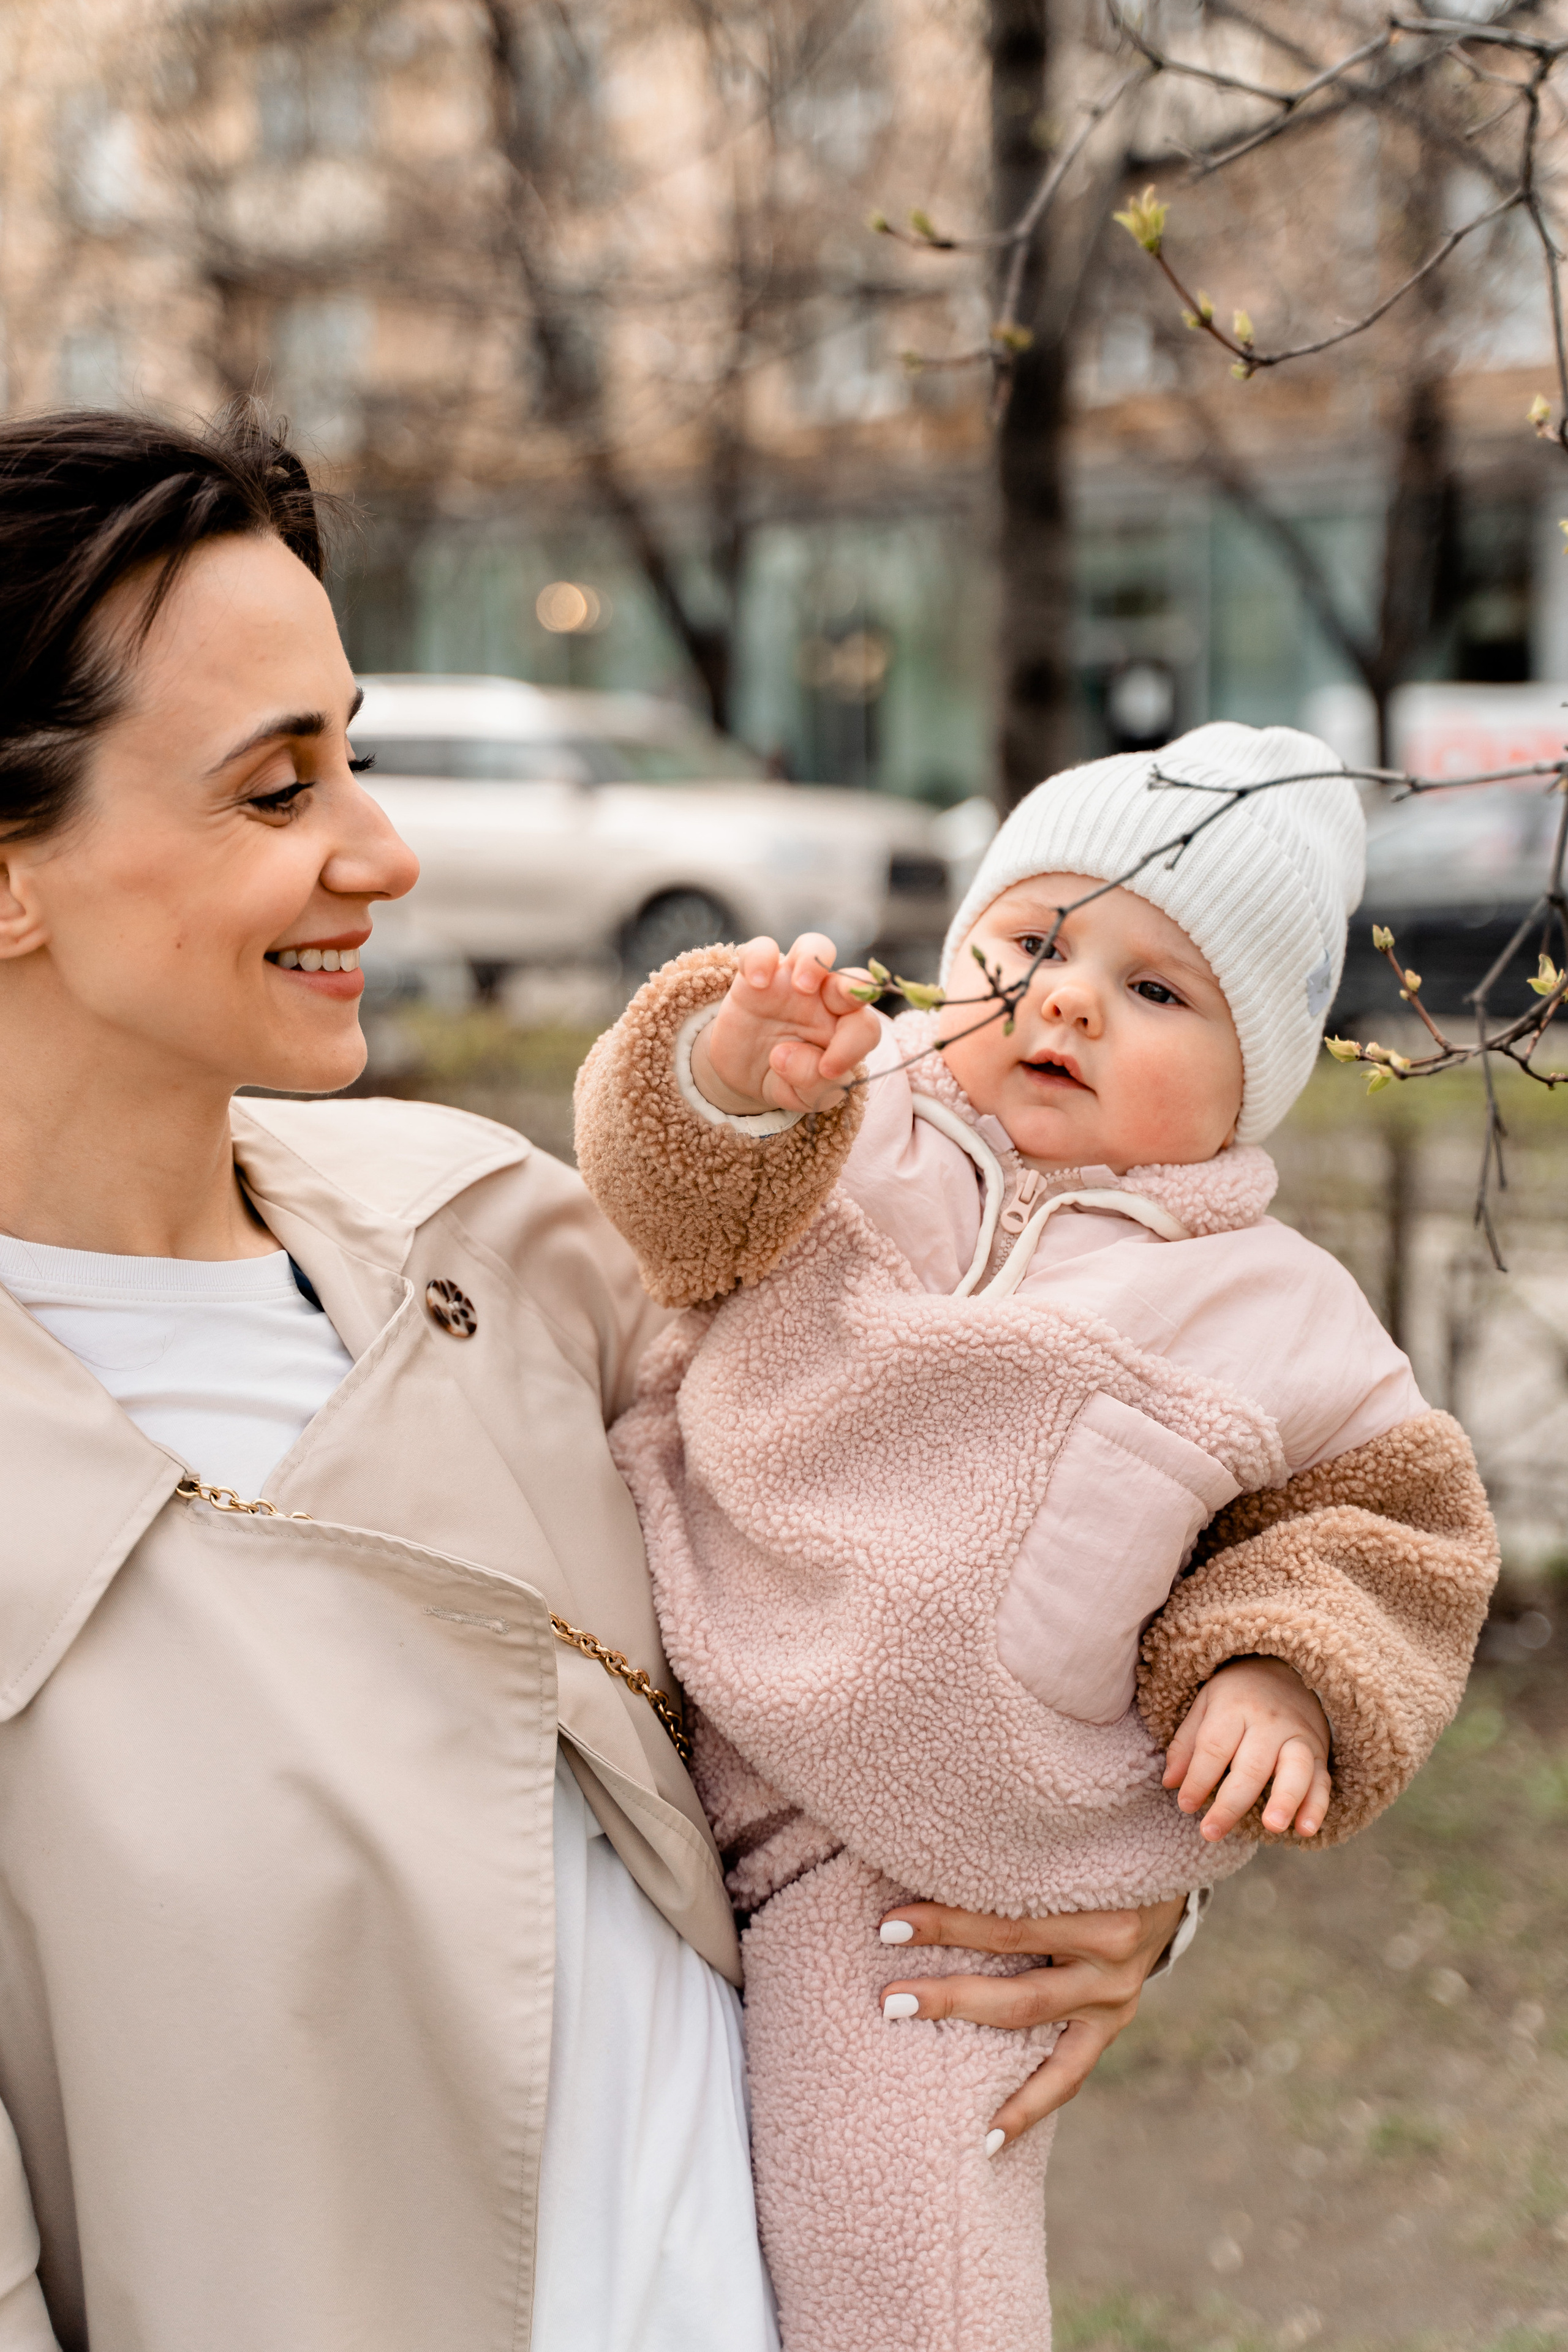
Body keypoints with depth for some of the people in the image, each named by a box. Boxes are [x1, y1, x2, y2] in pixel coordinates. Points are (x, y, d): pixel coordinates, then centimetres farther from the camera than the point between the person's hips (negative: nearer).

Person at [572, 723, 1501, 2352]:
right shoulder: (868, 1117, 3)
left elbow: (1392, 1518, 11)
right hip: (679, 1702, 2)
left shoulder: (1270, 1315, 2)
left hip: (923, 1855, -2)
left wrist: (1282, 1676, -7)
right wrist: (732, 1073, -32)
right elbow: (678, 1209, -11)